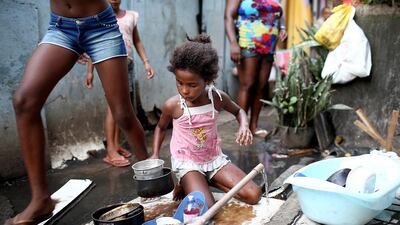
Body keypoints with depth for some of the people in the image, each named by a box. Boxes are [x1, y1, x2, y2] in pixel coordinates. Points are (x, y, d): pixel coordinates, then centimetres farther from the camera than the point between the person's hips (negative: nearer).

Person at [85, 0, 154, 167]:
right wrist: (90, 71, -3)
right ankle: (111, 152, -12)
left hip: (128, 64, 5)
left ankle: (116, 144, 18)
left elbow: (137, 41, 16)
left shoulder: (131, 16, 14)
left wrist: (146, 62, 6)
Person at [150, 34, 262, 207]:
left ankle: (208, 181, 8)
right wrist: (155, 155, -6)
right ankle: (187, 184, 5)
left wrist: (244, 126, -11)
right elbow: (161, 127, 6)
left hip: (214, 158, 4)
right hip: (187, 162, -3)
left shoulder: (218, 98, -13)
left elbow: (238, 111, 11)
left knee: (253, 195, -8)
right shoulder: (172, 105, -17)